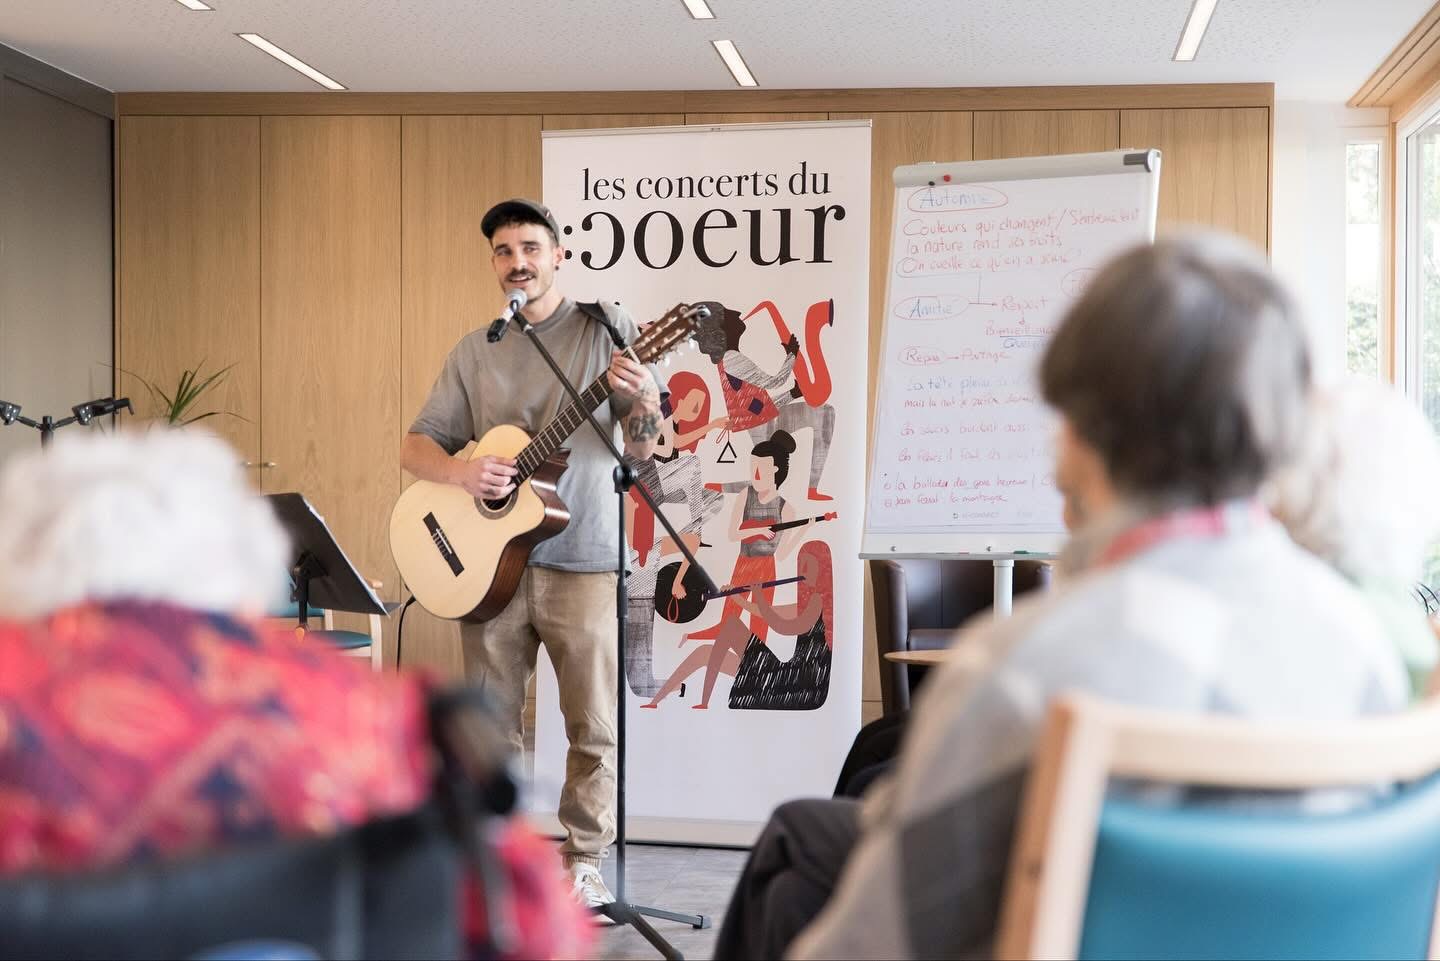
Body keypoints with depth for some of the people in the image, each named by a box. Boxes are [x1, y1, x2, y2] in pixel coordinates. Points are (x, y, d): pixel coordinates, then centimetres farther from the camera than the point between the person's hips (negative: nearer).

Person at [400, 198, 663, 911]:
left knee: (593, 727, 1)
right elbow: (414, 448, 8)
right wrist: (463, 471, -13)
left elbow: (642, 450, -2)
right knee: (492, 722, 10)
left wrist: (642, 402, -24)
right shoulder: (474, 352, 10)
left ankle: (582, 864, 14)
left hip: (580, 561, -3)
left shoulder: (605, 329, 1)